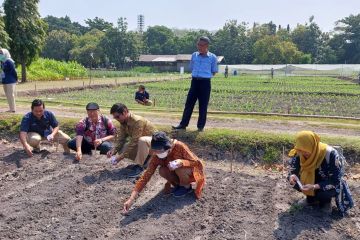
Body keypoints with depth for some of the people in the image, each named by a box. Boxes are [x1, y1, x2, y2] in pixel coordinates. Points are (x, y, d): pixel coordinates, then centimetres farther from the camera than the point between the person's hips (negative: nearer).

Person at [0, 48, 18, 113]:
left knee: (11, 95, -6)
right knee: (8, 95, 11)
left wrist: (16, 79, -7)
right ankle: (11, 108, 19)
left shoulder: (9, 61, -14)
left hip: (10, 81, -9)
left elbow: (13, 71, -14)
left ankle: (13, 109, 0)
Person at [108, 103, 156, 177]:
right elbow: (121, 139, -2)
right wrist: (114, 150, -19)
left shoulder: (137, 121, -31)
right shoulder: (123, 122, -5)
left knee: (142, 140, -40)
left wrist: (122, 156, -30)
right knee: (121, 150, -11)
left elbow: (134, 141, -32)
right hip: (139, 143, 8)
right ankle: (144, 158, 7)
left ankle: (139, 166, -22)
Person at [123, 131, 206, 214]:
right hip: (178, 174, 3)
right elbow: (146, 175, -26)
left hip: (192, 172, -3)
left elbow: (197, 162, -23)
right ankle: (178, 185, 2)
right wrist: (131, 199, -35)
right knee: (162, 171, -25)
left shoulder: (179, 146, -31)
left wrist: (181, 162, -43)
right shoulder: (156, 156, -22)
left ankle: (187, 187, -3)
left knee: (179, 168, -34)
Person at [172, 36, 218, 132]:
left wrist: (205, 76, 0)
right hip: (195, 81, 3)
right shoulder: (194, 55, 7)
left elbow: (214, 72, 4)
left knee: (203, 106, 3)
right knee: (189, 103, 4)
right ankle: (183, 124, 10)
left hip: (205, 83, -3)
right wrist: (196, 75, 10)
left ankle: (201, 126, 14)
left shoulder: (213, 57, -3)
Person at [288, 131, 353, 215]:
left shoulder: (330, 154, -33)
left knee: (324, 192, -34)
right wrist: (292, 176, -36)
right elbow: (292, 171, -11)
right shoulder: (298, 153, -21)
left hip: (331, 184, -4)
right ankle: (311, 198, 7)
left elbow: (335, 181, -29)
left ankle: (326, 201, 2)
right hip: (311, 179, 4)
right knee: (295, 182, -21)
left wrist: (314, 187, -42)